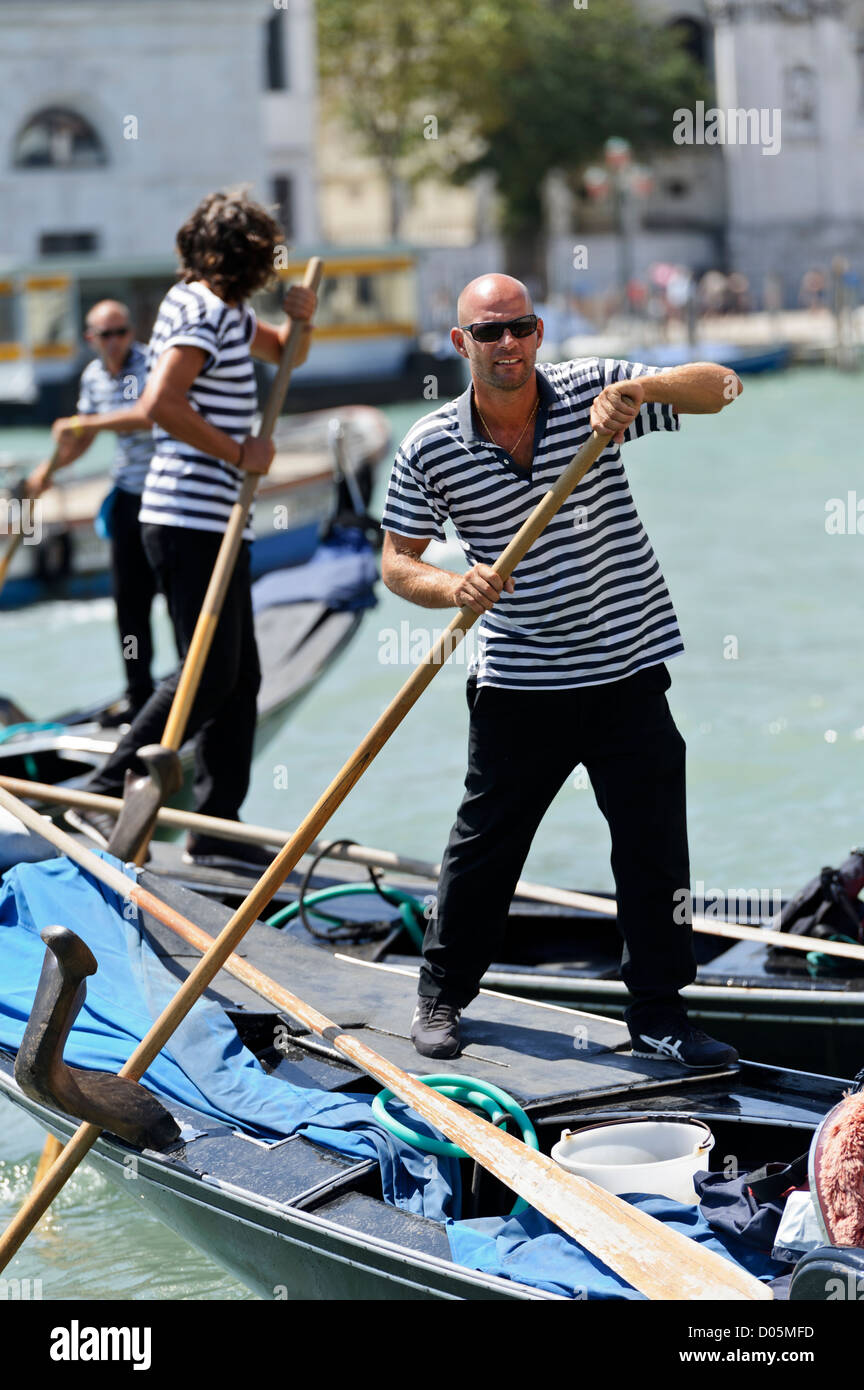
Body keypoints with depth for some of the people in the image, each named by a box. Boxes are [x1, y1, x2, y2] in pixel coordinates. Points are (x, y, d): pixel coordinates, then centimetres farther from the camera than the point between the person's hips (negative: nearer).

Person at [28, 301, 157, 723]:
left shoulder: (152, 363, -16)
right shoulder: (93, 376, 5)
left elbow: (150, 414, -33)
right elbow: (82, 439, 19)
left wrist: (84, 423, -30)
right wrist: (48, 470, 7)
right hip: (128, 493, 6)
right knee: (129, 596, 5)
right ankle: (138, 692, 13)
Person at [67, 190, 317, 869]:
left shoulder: (227, 311, 18)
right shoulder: (202, 312, -12)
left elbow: (283, 352, 35)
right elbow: (162, 403, -25)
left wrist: (300, 319, 13)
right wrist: (236, 452, -18)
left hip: (218, 524, 10)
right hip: (192, 521, -10)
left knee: (240, 677, 10)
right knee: (208, 674, -11)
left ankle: (216, 826, 14)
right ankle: (105, 796, -6)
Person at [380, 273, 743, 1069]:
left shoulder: (593, 392, -7)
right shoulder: (431, 448, -6)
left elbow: (720, 387, -10)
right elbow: (396, 561, 1)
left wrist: (642, 388, -30)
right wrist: (454, 590, -20)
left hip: (627, 669, 0)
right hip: (518, 686, 0)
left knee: (656, 847, 3)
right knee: (484, 846, 10)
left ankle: (658, 1016, 17)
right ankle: (442, 996, 29)